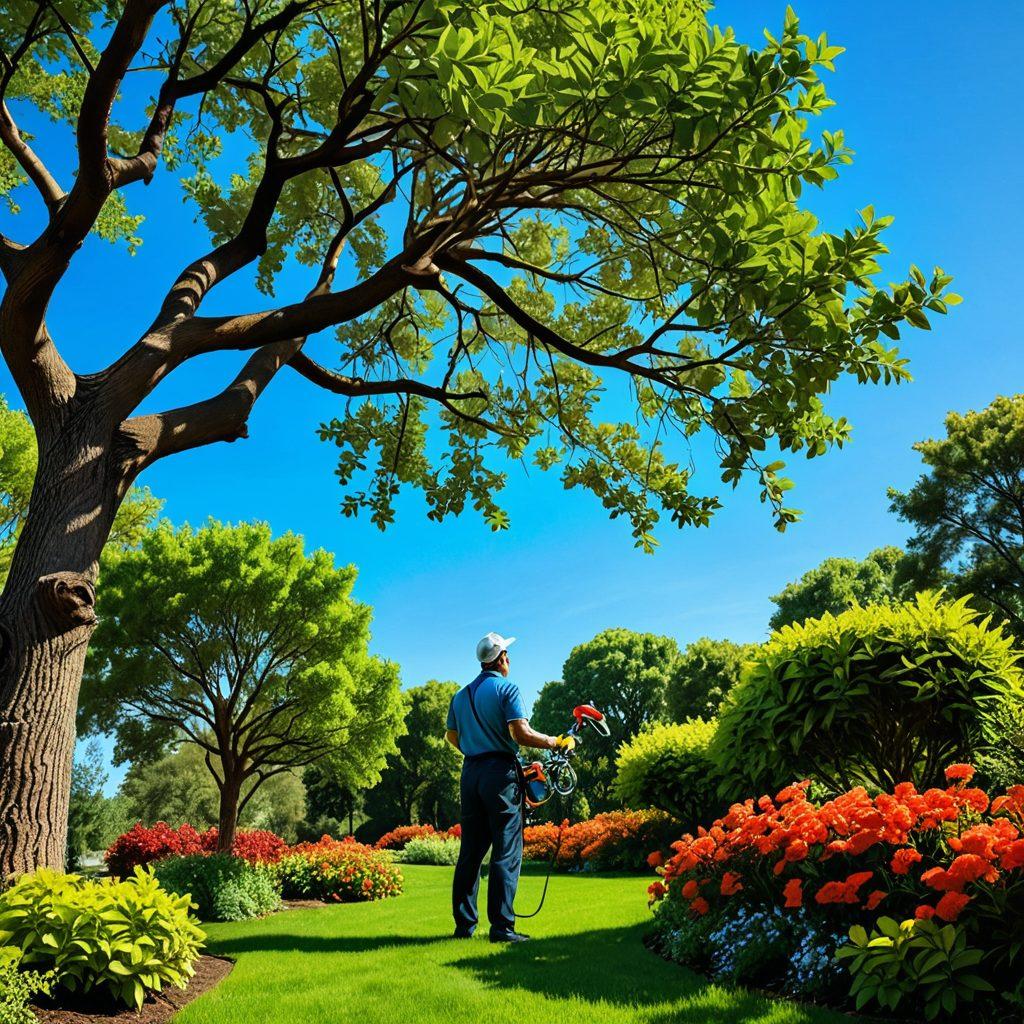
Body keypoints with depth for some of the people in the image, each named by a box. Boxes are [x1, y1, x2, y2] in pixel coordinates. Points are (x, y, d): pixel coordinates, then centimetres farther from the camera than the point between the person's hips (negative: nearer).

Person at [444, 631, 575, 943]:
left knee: (470, 852, 11)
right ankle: (501, 926, -3)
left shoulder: (461, 695, 13)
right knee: (506, 852, -2)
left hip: (471, 772, 7)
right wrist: (555, 743, -7)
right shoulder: (507, 689, -7)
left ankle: (464, 925, 14)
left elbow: (452, 736, 21)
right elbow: (520, 733, -18)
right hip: (500, 772, -6)